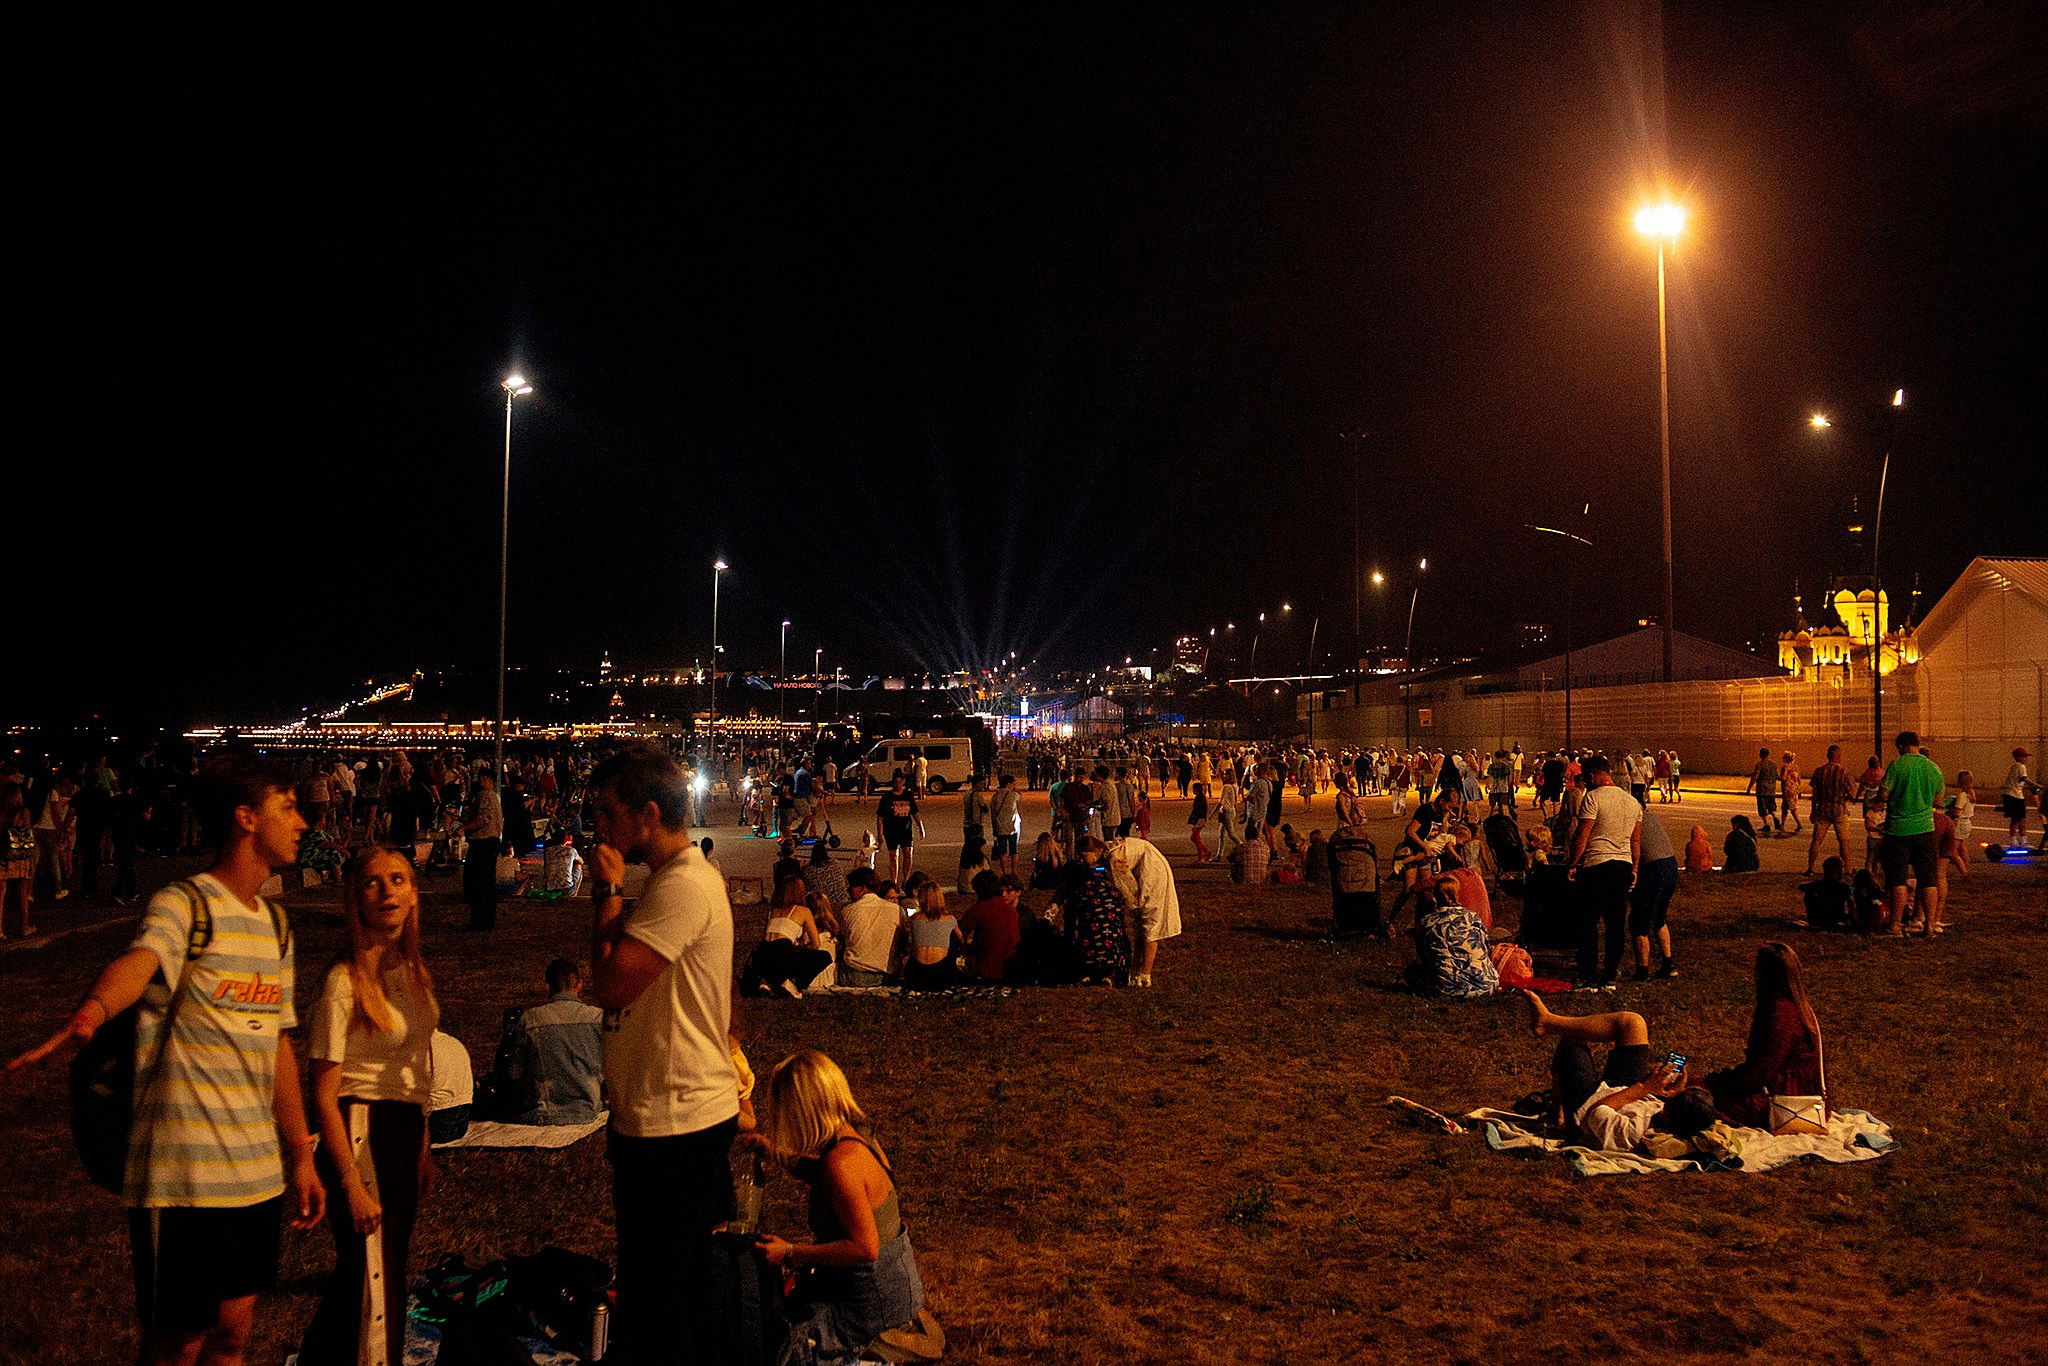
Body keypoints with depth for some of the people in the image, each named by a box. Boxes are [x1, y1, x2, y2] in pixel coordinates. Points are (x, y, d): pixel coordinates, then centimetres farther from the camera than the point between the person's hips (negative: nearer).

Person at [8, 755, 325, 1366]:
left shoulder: (275, 925, 12)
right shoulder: (183, 905, -11)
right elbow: (139, 962, -34)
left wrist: (300, 1155, 16)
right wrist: (86, 1017, -56)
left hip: (257, 1173, 7)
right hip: (183, 1177, -7)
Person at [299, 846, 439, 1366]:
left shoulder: (415, 972, 6)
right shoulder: (345, 982, -17)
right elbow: (324, 1095, -16)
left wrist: (423, 1146, 16)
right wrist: (352, 1183, -19)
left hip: (406, 1131, 8)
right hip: (360, 1133, -7)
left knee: (372, 1271, 19)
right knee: (374, 1287, -1)